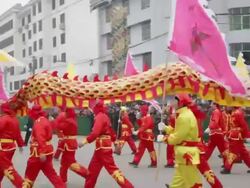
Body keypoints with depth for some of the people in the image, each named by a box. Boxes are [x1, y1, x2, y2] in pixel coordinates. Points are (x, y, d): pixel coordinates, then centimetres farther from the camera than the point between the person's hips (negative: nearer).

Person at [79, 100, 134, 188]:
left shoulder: (99, 117, -16)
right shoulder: (105, 116, 13)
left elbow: (95, 133, -27)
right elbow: (111, 131, 20)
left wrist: (84, 141, -24)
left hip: (103, 147, -10)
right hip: (102, 147, 10)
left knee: (112, 168, -8)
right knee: (93, 168, 16)